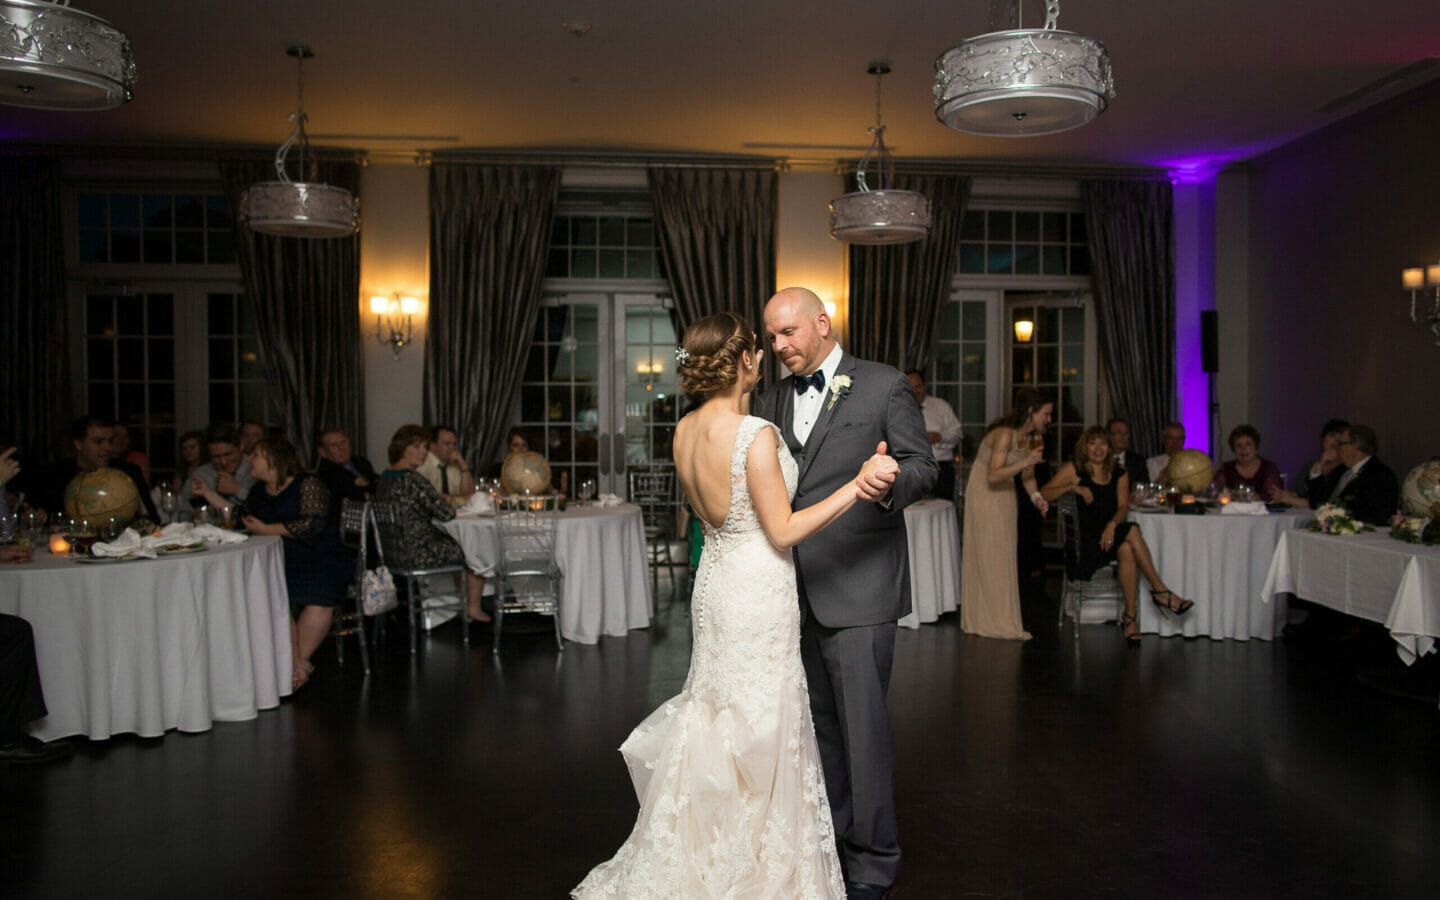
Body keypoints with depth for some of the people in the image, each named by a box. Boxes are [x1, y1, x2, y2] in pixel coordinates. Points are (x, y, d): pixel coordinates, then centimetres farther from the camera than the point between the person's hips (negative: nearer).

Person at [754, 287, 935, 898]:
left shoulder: (884, 387, -3)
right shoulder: (774, 401, 14)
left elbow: (924, 465, -7)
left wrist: (890, 481, -28)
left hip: (858, 586, -6)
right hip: (796, 589, 6)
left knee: (861, 725, -2)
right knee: (818, 721, 16)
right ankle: (831, 839, 32)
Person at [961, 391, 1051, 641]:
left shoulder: (1034, 438, 1)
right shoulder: (1004, 434, -24)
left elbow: (1028, 476, 9)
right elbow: (993, 475, -31)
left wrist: (1036, 497, -8)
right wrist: (1025, 461, -36)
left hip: (1004, 495, 8)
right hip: (983, 494, -8)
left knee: (1006, 556, 9)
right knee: (988, 557, -4)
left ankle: (1002, 621, 15)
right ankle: (998, 623, 2)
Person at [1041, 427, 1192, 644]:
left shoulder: (1119, 474, 16)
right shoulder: (1074, 469, 5)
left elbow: (1124, 505, 3)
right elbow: (1043, 494, -5)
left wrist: (1112, 524, -16)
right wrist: (1073, 487, -17)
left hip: (1109, 536, 3)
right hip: (1084, 540, -3)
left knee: (1127, 550, -30)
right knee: (1132, 531, -25)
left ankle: (1130, 616, -25)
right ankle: (1160, 590, -17)